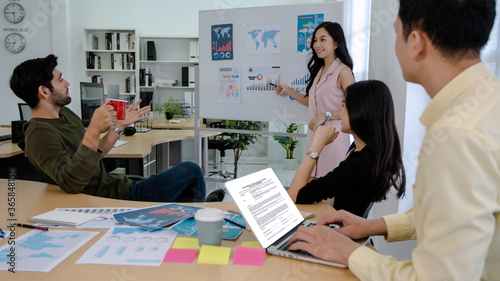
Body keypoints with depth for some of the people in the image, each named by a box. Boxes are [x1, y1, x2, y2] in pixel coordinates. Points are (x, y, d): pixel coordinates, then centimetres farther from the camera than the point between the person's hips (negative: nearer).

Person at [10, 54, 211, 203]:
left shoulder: (63, 113, 10)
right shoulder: (40, 134, -20)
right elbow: (71, 183, -35)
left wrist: (120, 125, 10)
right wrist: (94, 131, -42)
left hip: (118, 186, 10)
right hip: (118, 198, -10)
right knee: (191, 171, -2)